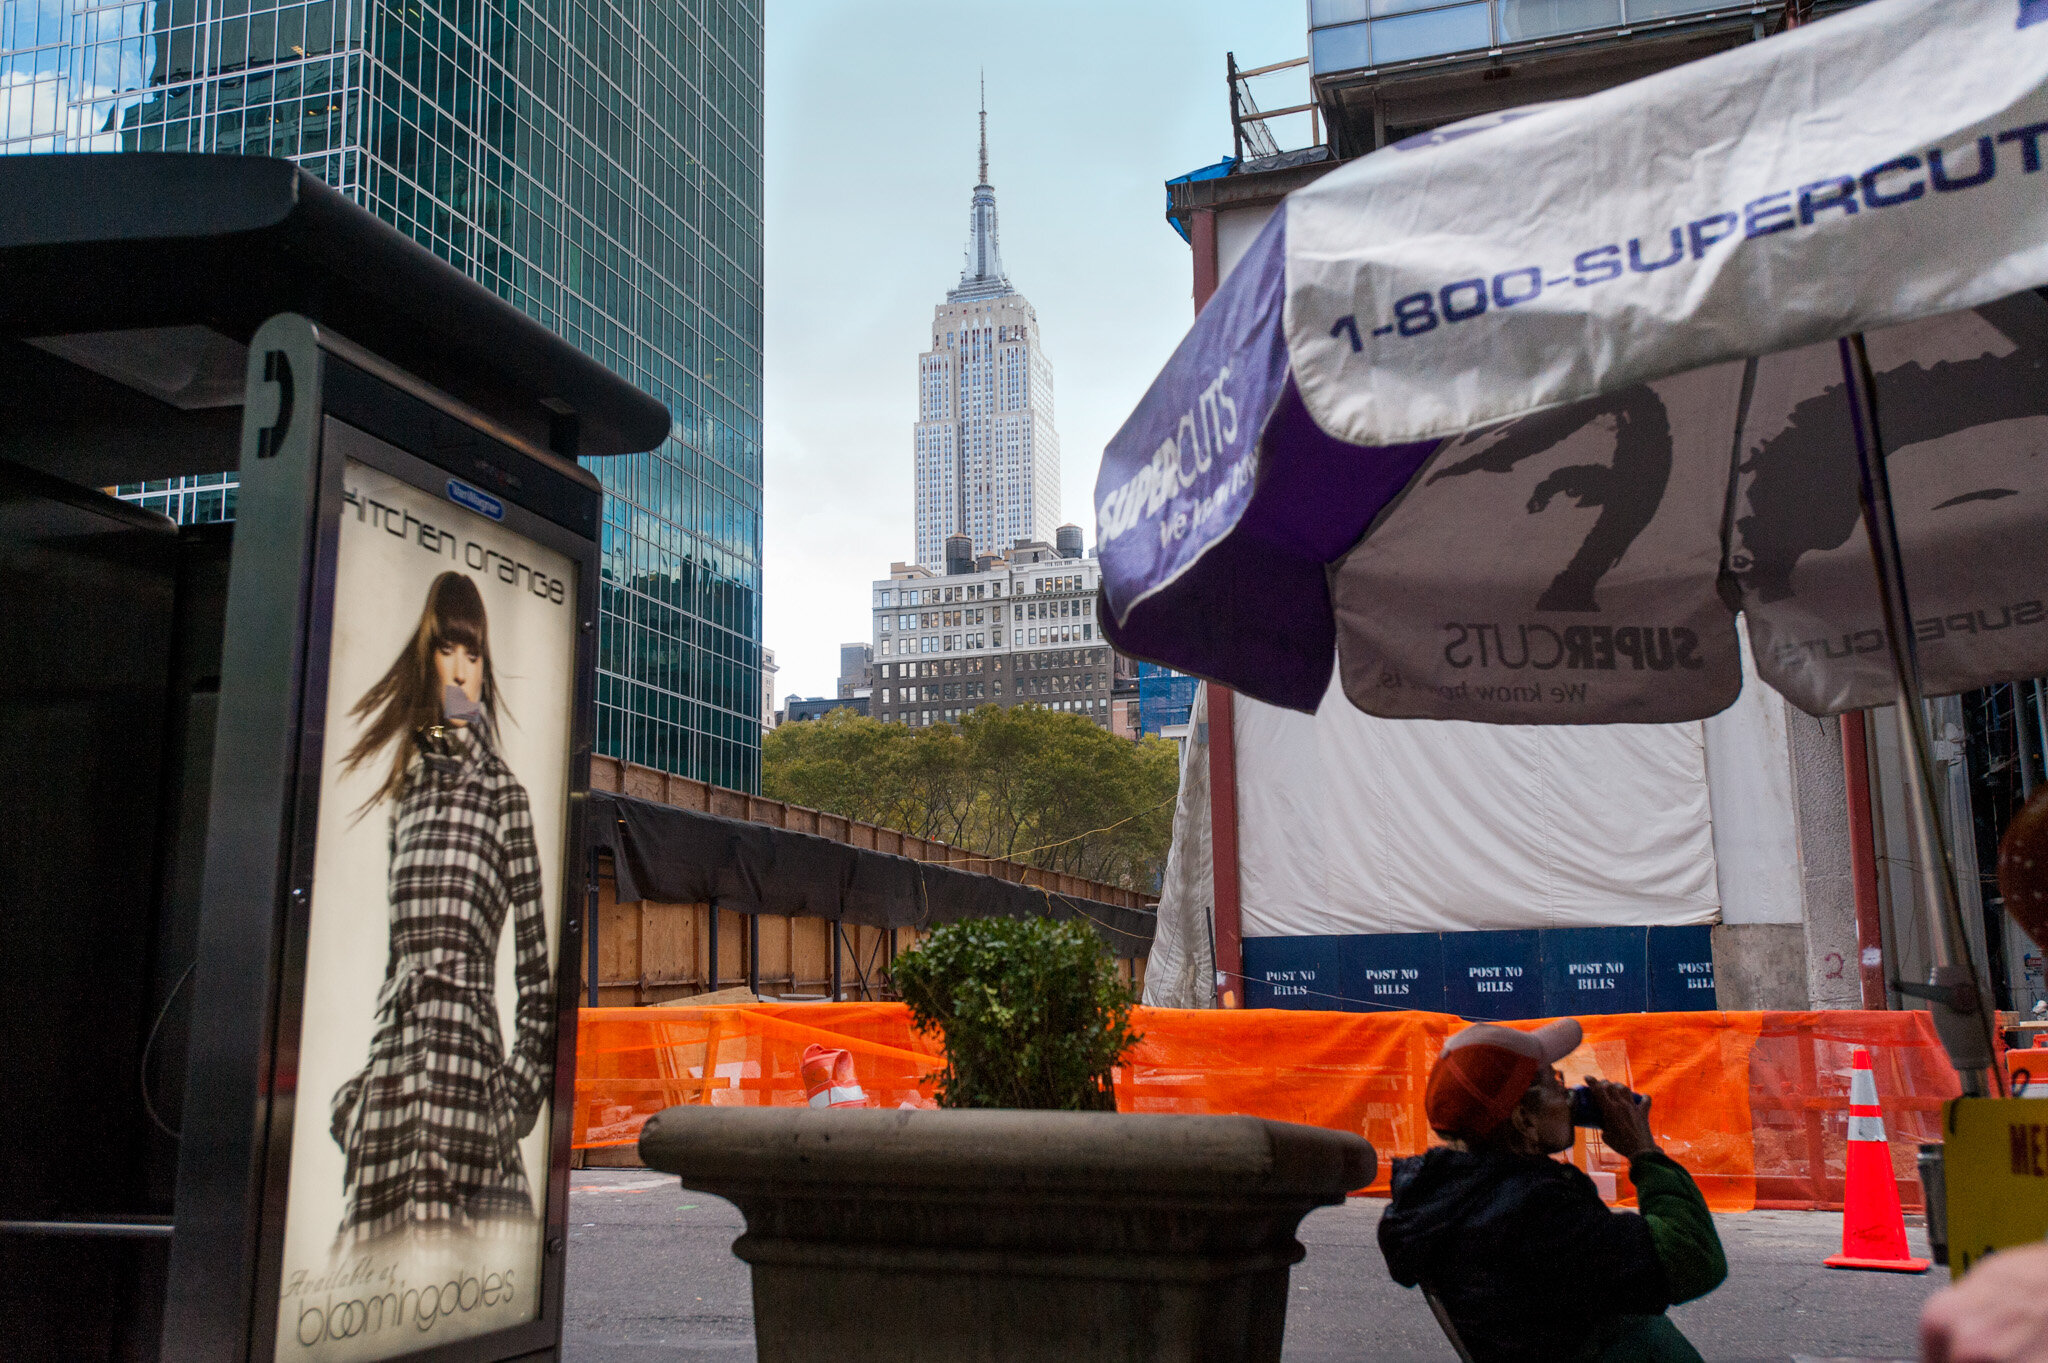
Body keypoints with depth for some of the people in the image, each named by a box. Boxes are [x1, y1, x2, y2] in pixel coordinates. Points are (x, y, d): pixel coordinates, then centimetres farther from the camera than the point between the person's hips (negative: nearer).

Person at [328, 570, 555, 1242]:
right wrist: (362, 1082, 20)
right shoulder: (409, 784, 20)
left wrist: (523, 1086, -7)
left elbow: (534, 954, -2)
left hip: (466, 1037, -5)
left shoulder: (502, 789, 3)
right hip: (392, 1043, 6)